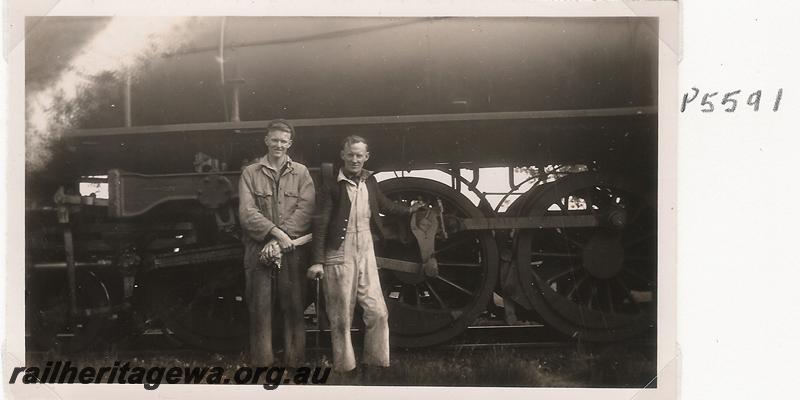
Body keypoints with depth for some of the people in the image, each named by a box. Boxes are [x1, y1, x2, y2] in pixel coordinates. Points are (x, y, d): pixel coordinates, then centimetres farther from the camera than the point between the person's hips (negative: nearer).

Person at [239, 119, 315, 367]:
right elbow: (247, 212, -2)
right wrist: (275, 232, -16)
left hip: (292, 253, 0)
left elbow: (306, 210, -3)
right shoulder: (251, 173, 9)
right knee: (260, 310, 0)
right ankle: (262, 363, 7)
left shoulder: (301, 173, 9)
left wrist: (281, 239, -15)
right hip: (259, 251, 0)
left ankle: (295, 363, 8)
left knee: (294, 309, 2)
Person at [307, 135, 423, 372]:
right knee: (341, 319, 3)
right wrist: (317, 261, -15)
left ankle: (376, 362, 16)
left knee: (377, 313, 3)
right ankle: (344, 367, 15)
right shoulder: (332, 185, -10)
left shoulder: (369, 181, 7)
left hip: (366, 254, 5)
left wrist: (409, 210, 36)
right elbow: (320, 224, -11)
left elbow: (383, 205, 27)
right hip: (339, 257, -5)